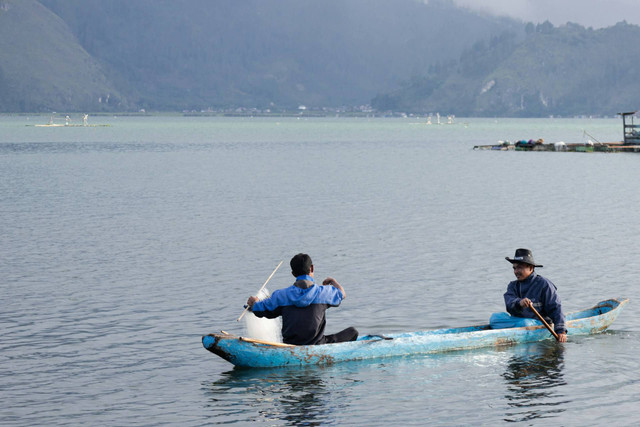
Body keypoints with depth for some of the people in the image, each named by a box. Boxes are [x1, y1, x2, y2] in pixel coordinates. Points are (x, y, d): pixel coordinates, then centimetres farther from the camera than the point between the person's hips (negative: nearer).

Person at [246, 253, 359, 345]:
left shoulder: (281, 295, -2)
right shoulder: (323, 292, -5)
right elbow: (342, 293, 17)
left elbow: (259, 310, 9)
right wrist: (332, 281, 39)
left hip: (290, 348, 4)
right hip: (316, 346, -4)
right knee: (352, 332, 9)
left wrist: (254, 303, 34)